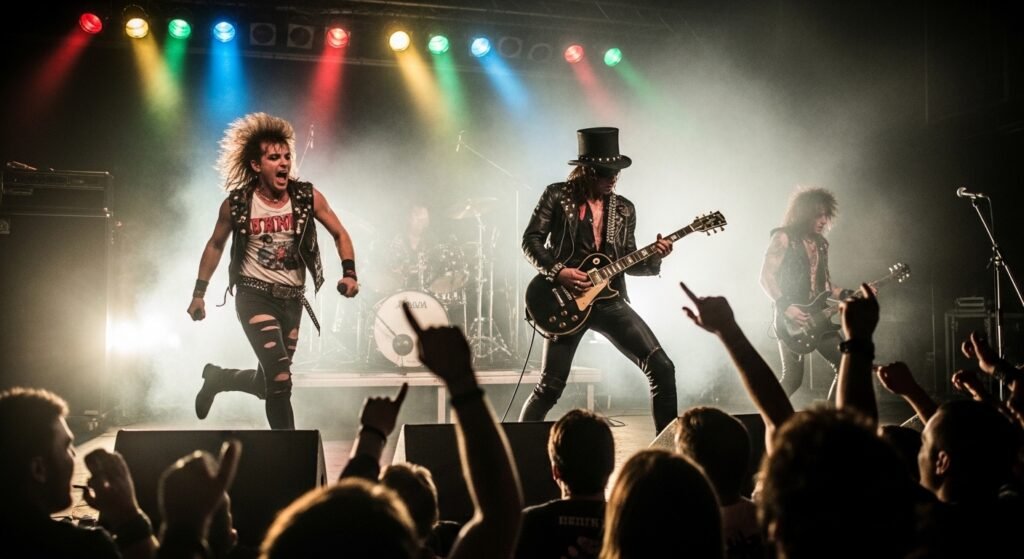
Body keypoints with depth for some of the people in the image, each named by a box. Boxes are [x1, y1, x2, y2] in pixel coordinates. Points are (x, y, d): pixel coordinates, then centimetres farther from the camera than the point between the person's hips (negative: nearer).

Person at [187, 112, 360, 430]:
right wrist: (199, 293, 8)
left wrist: (349, 272, -14)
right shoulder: (237, 203, -7)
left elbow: (339, 234, 3)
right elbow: (215, 245, 8)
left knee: (270, 383, 14)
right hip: (254, 295, -3)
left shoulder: (307, 197, -6)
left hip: (292, 299, 4)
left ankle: (217, 378, 44)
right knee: (280, 377, -19)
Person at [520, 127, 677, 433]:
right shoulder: (557, 195, 0)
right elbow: (531, 240, -2)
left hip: (609, 300, 4)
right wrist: (558, 272, -16)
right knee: (550, 387, -2)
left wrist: (653, 258, -9)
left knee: (662, 368, -6)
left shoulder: (624, 209, 11)